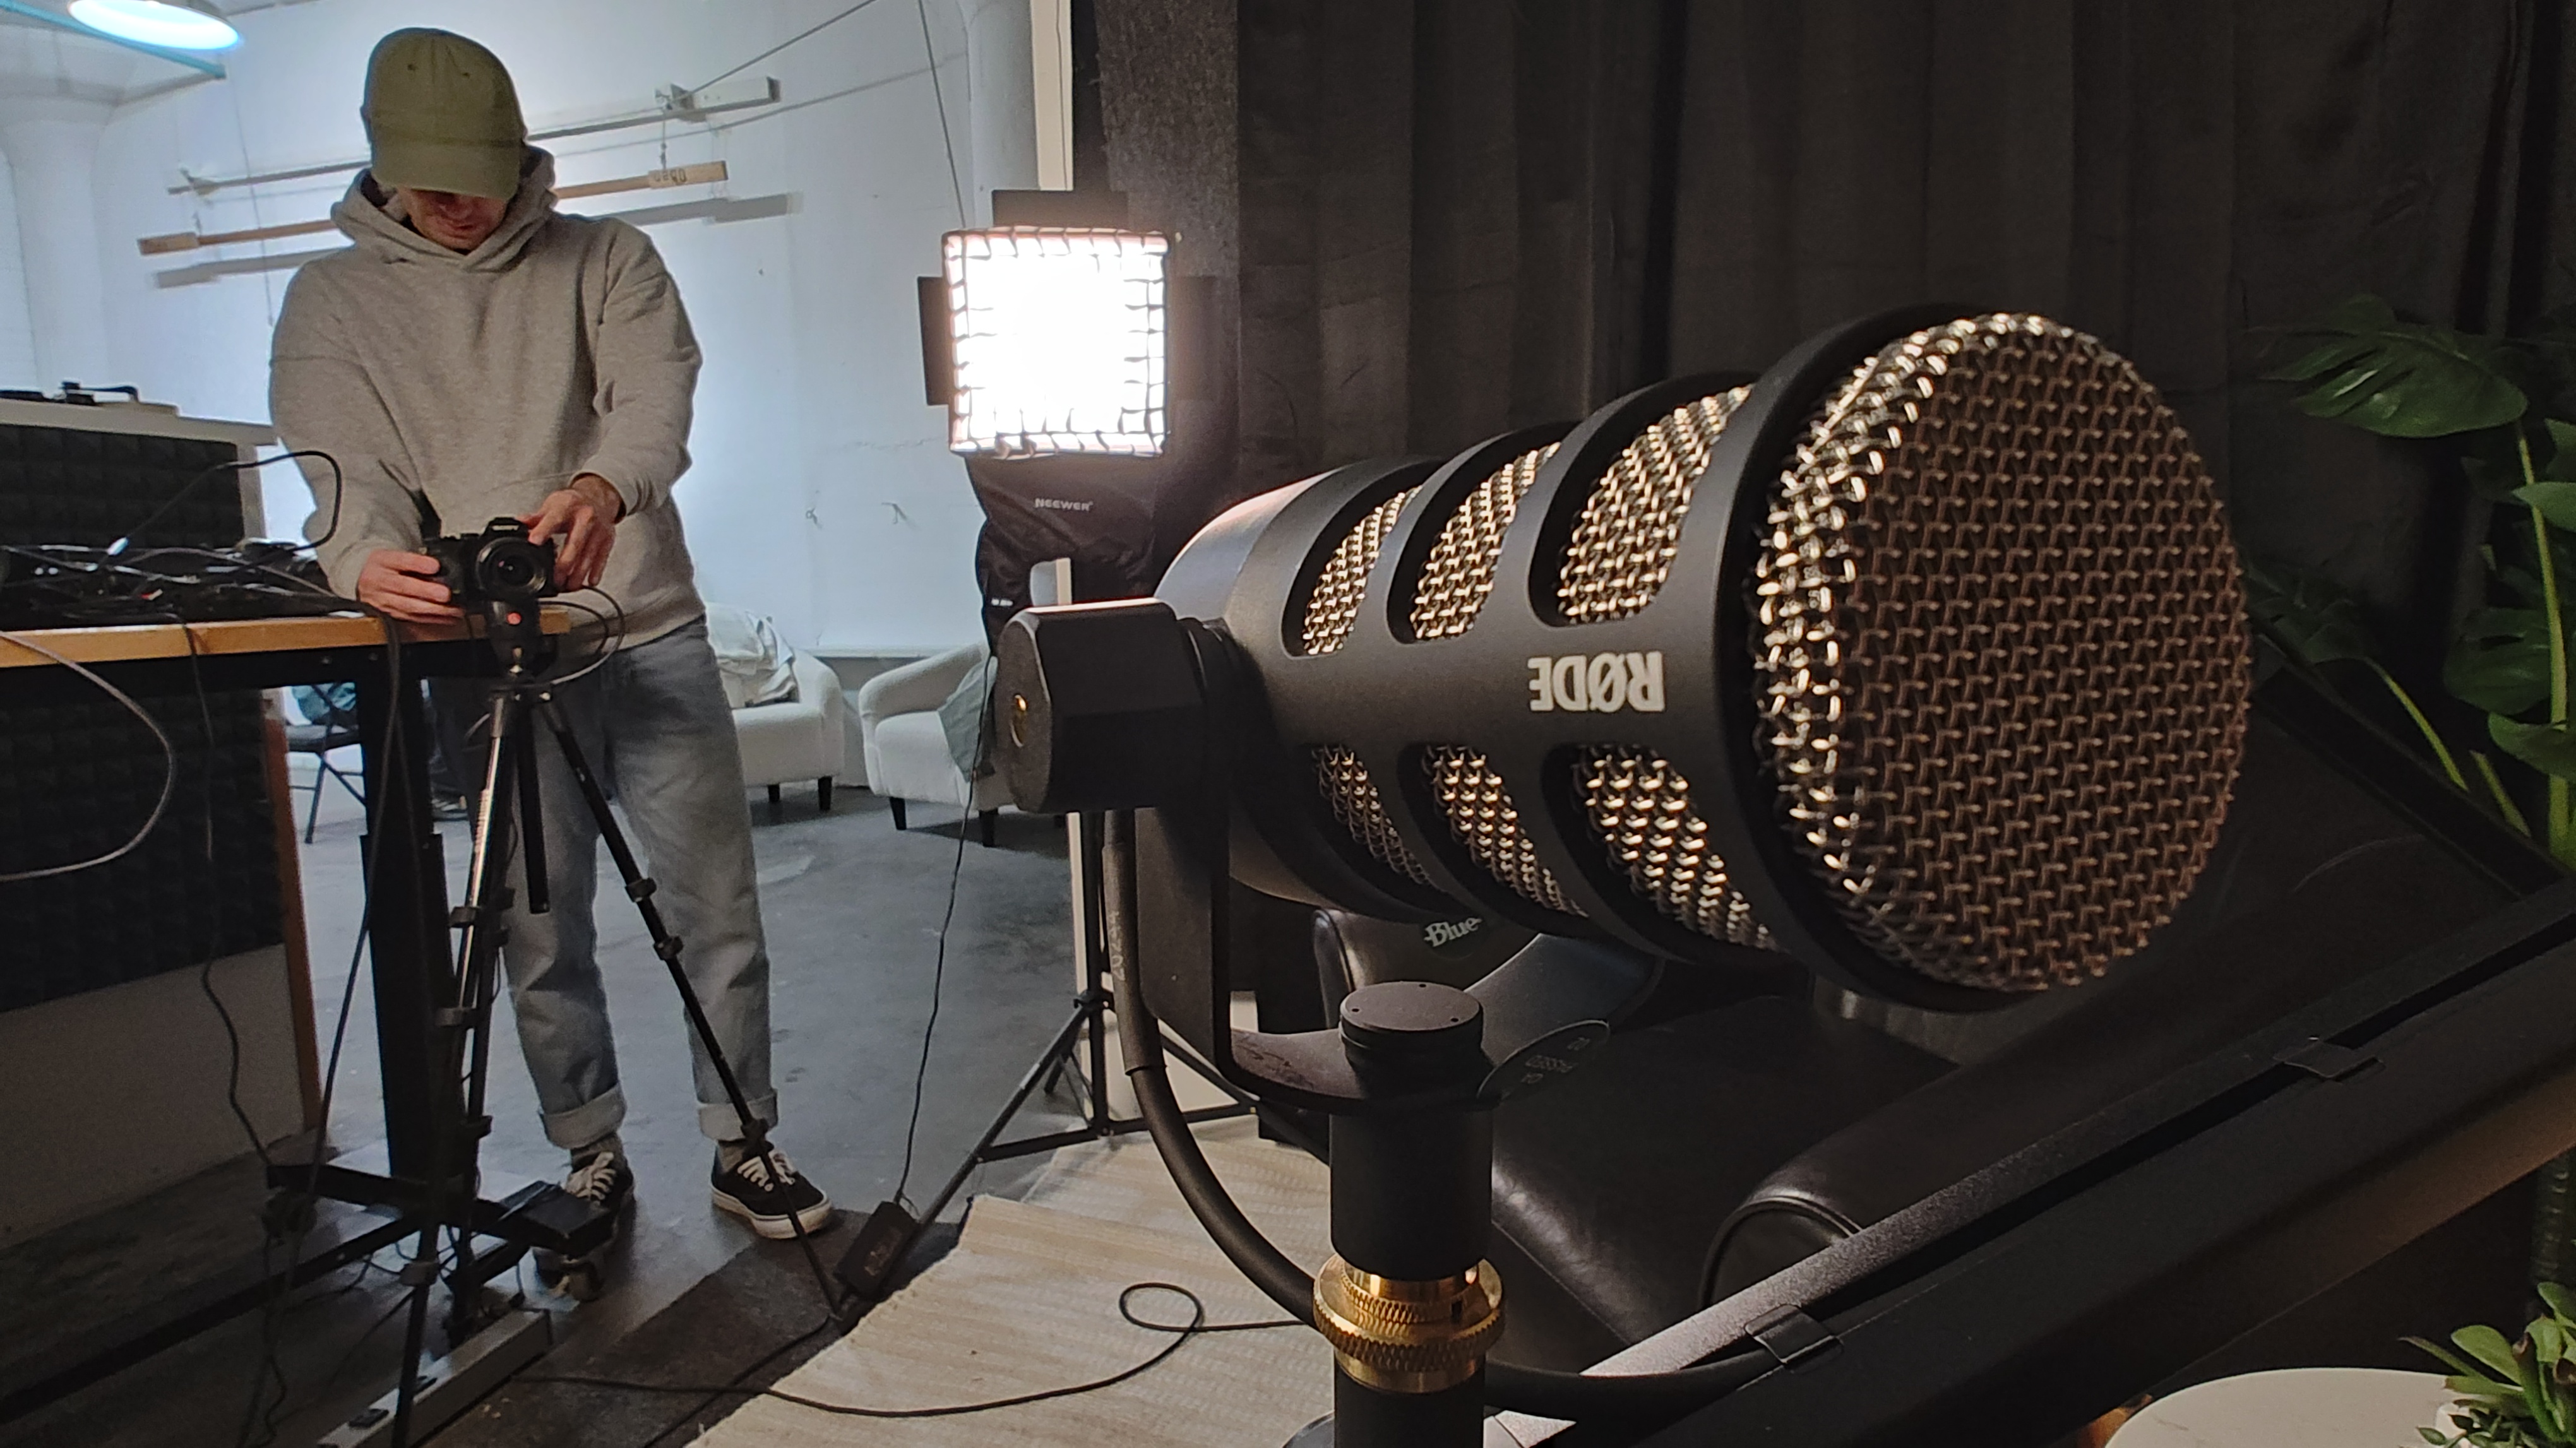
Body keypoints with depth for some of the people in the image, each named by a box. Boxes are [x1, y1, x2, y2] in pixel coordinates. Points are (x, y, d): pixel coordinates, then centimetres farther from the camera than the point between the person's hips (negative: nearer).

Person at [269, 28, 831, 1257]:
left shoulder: (605, 260, 9)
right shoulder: (333, 301, 11)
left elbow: (656, 392, -10)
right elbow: (345, 470, -1)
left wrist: (604, 485, -32)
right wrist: (367, 558, -25)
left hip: (650, 634, 0)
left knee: (716, 910, 1)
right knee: (541, 935, 5)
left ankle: (743, 1148, 17)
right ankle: (590, 1161, 24)